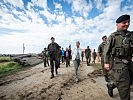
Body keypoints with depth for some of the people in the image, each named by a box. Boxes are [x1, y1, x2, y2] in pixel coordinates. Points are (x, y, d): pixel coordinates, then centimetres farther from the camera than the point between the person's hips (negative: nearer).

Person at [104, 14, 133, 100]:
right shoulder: (113, 36, -5)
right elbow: (107, 50, -7)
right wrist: (106, 62, -13)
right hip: (118, 63, -6)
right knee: (124, 86, -2)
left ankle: (111, 85, 38)